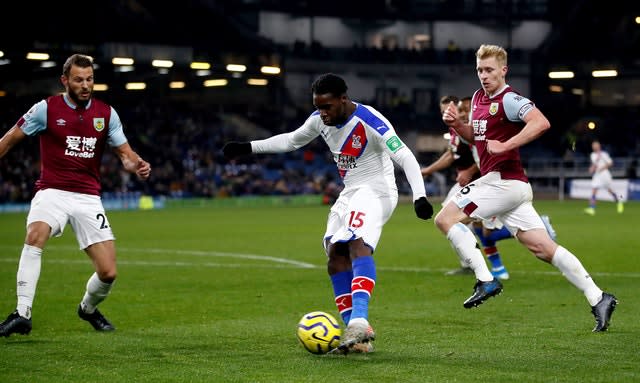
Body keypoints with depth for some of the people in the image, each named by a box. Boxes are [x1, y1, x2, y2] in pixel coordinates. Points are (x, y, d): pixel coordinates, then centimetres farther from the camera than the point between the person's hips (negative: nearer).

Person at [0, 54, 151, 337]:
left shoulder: (106, 113, 6)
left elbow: (125, 153, 6)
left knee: (108, 273, -6)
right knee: (35, 236, -35)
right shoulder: (46, 109, -2)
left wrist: (136, 165, -16)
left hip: (88, 198, 3)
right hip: (52, 193, -2)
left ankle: (88, 308, 29)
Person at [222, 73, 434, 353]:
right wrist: (248, 148, 18)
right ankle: (358, 338, -3)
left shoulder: (370, 122, -21)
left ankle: (359, 322, -48)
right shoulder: (319, 119, 2)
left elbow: (405, 157, -23)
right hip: (349, 194, 9)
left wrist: (419, 196, -34)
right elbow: (291, 140, 21)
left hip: (375, 191, -9)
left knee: (358, 244, -32)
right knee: (336, 257, -2)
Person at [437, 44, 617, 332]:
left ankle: (485, 281, -12)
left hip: (504, 181, -9)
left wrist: (505, 145, -26)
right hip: (509, 186, 9)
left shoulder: (509, 99, -12)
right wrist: (456, 124, 10)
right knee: (543, 248, 6)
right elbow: (476, 136, 29)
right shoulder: (479, 98, 17)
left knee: (445, 218, -11)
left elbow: (541, 123, -27)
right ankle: (597, 299, 4)